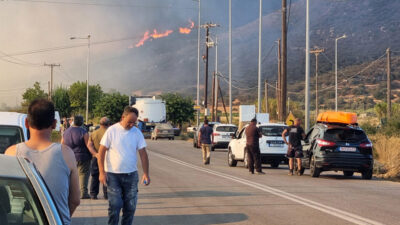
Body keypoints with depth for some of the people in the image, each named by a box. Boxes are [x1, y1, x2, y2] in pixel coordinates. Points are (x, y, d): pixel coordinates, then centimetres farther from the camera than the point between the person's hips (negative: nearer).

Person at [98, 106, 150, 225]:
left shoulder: (137, 133, 3)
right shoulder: (112, 131, -6)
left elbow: (143, 153, 3)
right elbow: (101, 152, -5)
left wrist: (146, 173, -5)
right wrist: (102, 172, -10)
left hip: (131, 175, 3)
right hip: (113, 175, -3)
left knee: (130, 207, 6)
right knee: (114, 205, -7)